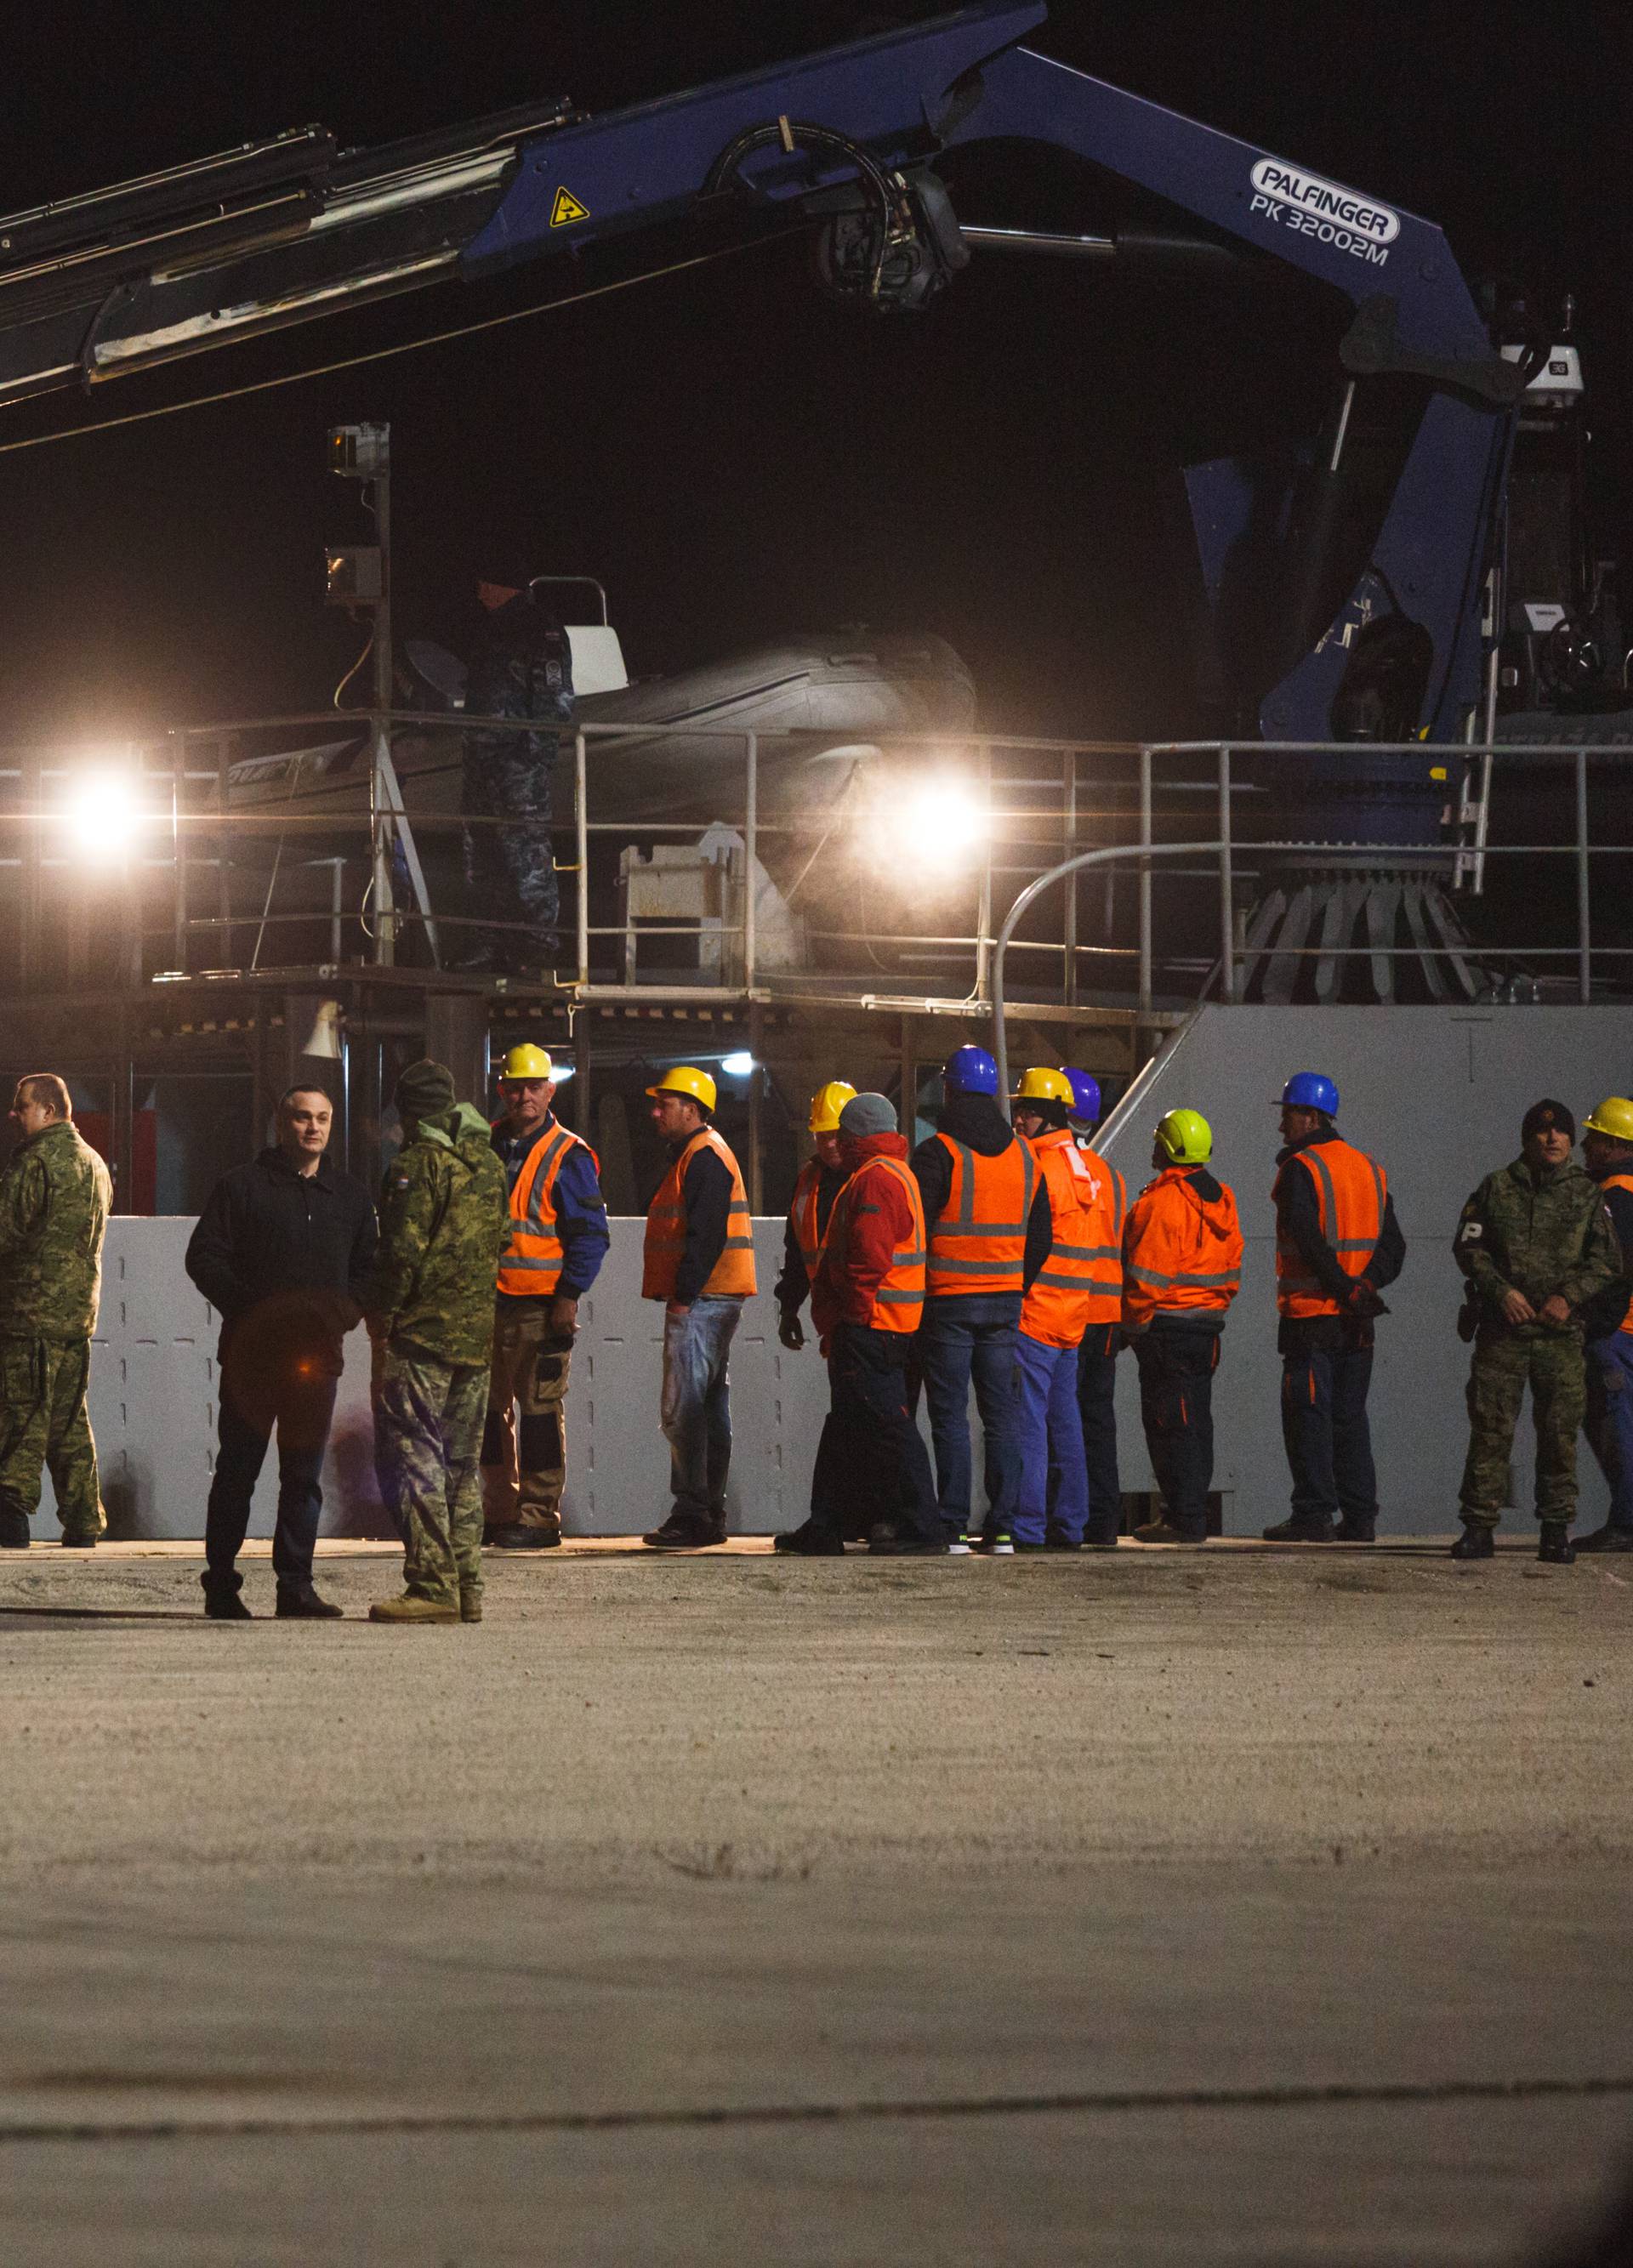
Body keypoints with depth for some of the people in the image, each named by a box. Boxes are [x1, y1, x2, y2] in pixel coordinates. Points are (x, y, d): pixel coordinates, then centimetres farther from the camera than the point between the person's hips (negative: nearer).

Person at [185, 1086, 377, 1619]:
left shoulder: (350, 1196, 14)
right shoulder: (242, 1186, 1)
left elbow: (368, 1269, 17)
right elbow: (204, 1256, -3)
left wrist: (346, 1310, -3)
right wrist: (247, 1308, -14)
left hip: (317, 1354, 3)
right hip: (250, 1354, -3)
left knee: (304, 1475, 4)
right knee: (237, 1470, 0)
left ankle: (295, 1585, 8)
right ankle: (221, 1585, 5)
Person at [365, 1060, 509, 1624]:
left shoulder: (418, 1165, -11)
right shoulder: (488, 1165, 12)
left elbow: (402, 1252, -17)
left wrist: (379, 1311, -5)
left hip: (424, 1330, -7)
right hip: (479, 1333, 7)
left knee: (417, 1457, -5)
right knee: (461, 1464, 13)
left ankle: (433, 1587, -10)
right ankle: (467, 1586, 12)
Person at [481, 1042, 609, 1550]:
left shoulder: (567, 1157, -5)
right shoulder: (487, 1145, 12)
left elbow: (591, 1235, -6)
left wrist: (569, 1297, -14)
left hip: (542, 1305, -6)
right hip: (487, 1301, 6)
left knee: (539, 1409, -6)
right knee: (489, 1408, 8)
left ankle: (539, 1516, -3)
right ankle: (499, 1513, 16)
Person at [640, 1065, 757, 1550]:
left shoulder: (704, 1158, -13)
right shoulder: (700, 1155, 20)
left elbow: (706, 1236, -21)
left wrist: (684, 1296, -22)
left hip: (699, 1303, -11)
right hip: (709, 1301, 11)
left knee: (683, 1410, -11)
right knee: (710, 1406, 12)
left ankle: (693, 1515, -12)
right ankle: (709, 1515, 15)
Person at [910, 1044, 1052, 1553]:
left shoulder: (938, 1152, -10)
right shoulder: (1023, 1155, 9)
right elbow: (1040, 1235, 14)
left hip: (949, 1300, -5)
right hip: (1005, 1301, 5)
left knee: (950, 1416, -2)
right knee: (1001, 1415, 7)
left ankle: (953, 1526, -5)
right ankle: (1001, 1526, 5)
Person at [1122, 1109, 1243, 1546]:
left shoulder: (1160, 1201, -15)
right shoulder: (1221, 1200, 11)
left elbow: (1147, 1275, -17)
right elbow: (1232, 1270, 14)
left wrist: (1134, 1323, -7)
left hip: (1166, 1325, -8)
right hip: (1208, 1322, 8)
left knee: (1169, 1425, -6)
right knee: (1195, 1423, 12)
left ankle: (1184, 1519, -8)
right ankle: (1192, 1515, 16)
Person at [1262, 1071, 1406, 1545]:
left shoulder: (1300, 1169, -9)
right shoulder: (1369, 1169, 14)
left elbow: (1308, 1239, -21)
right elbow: (1393, 1242, 10)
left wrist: (1346, 1287, -17)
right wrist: (1366, 1284, -2)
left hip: (1310, 1316, -7)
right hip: (1357, 1324, 7)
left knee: (1308, 1417, -4)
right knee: (1350, 1417, 11)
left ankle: (1313, 1515, -7)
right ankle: (1359, 1518, 9)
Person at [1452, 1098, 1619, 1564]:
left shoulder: (1586, 1194, 8)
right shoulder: (1497, 1188, 7)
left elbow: (1606, 1259, 5)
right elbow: (1467, 1246, 4)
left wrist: (1570, 1297, -10)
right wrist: (1501, 1290, -10)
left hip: (1561, 1332, 1)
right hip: (1502, 1330, -1)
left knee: (1560, 1433, 0)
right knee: (1490, 1428, -3)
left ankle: (1556, 1530, 7)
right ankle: (1478, 1528, 1)